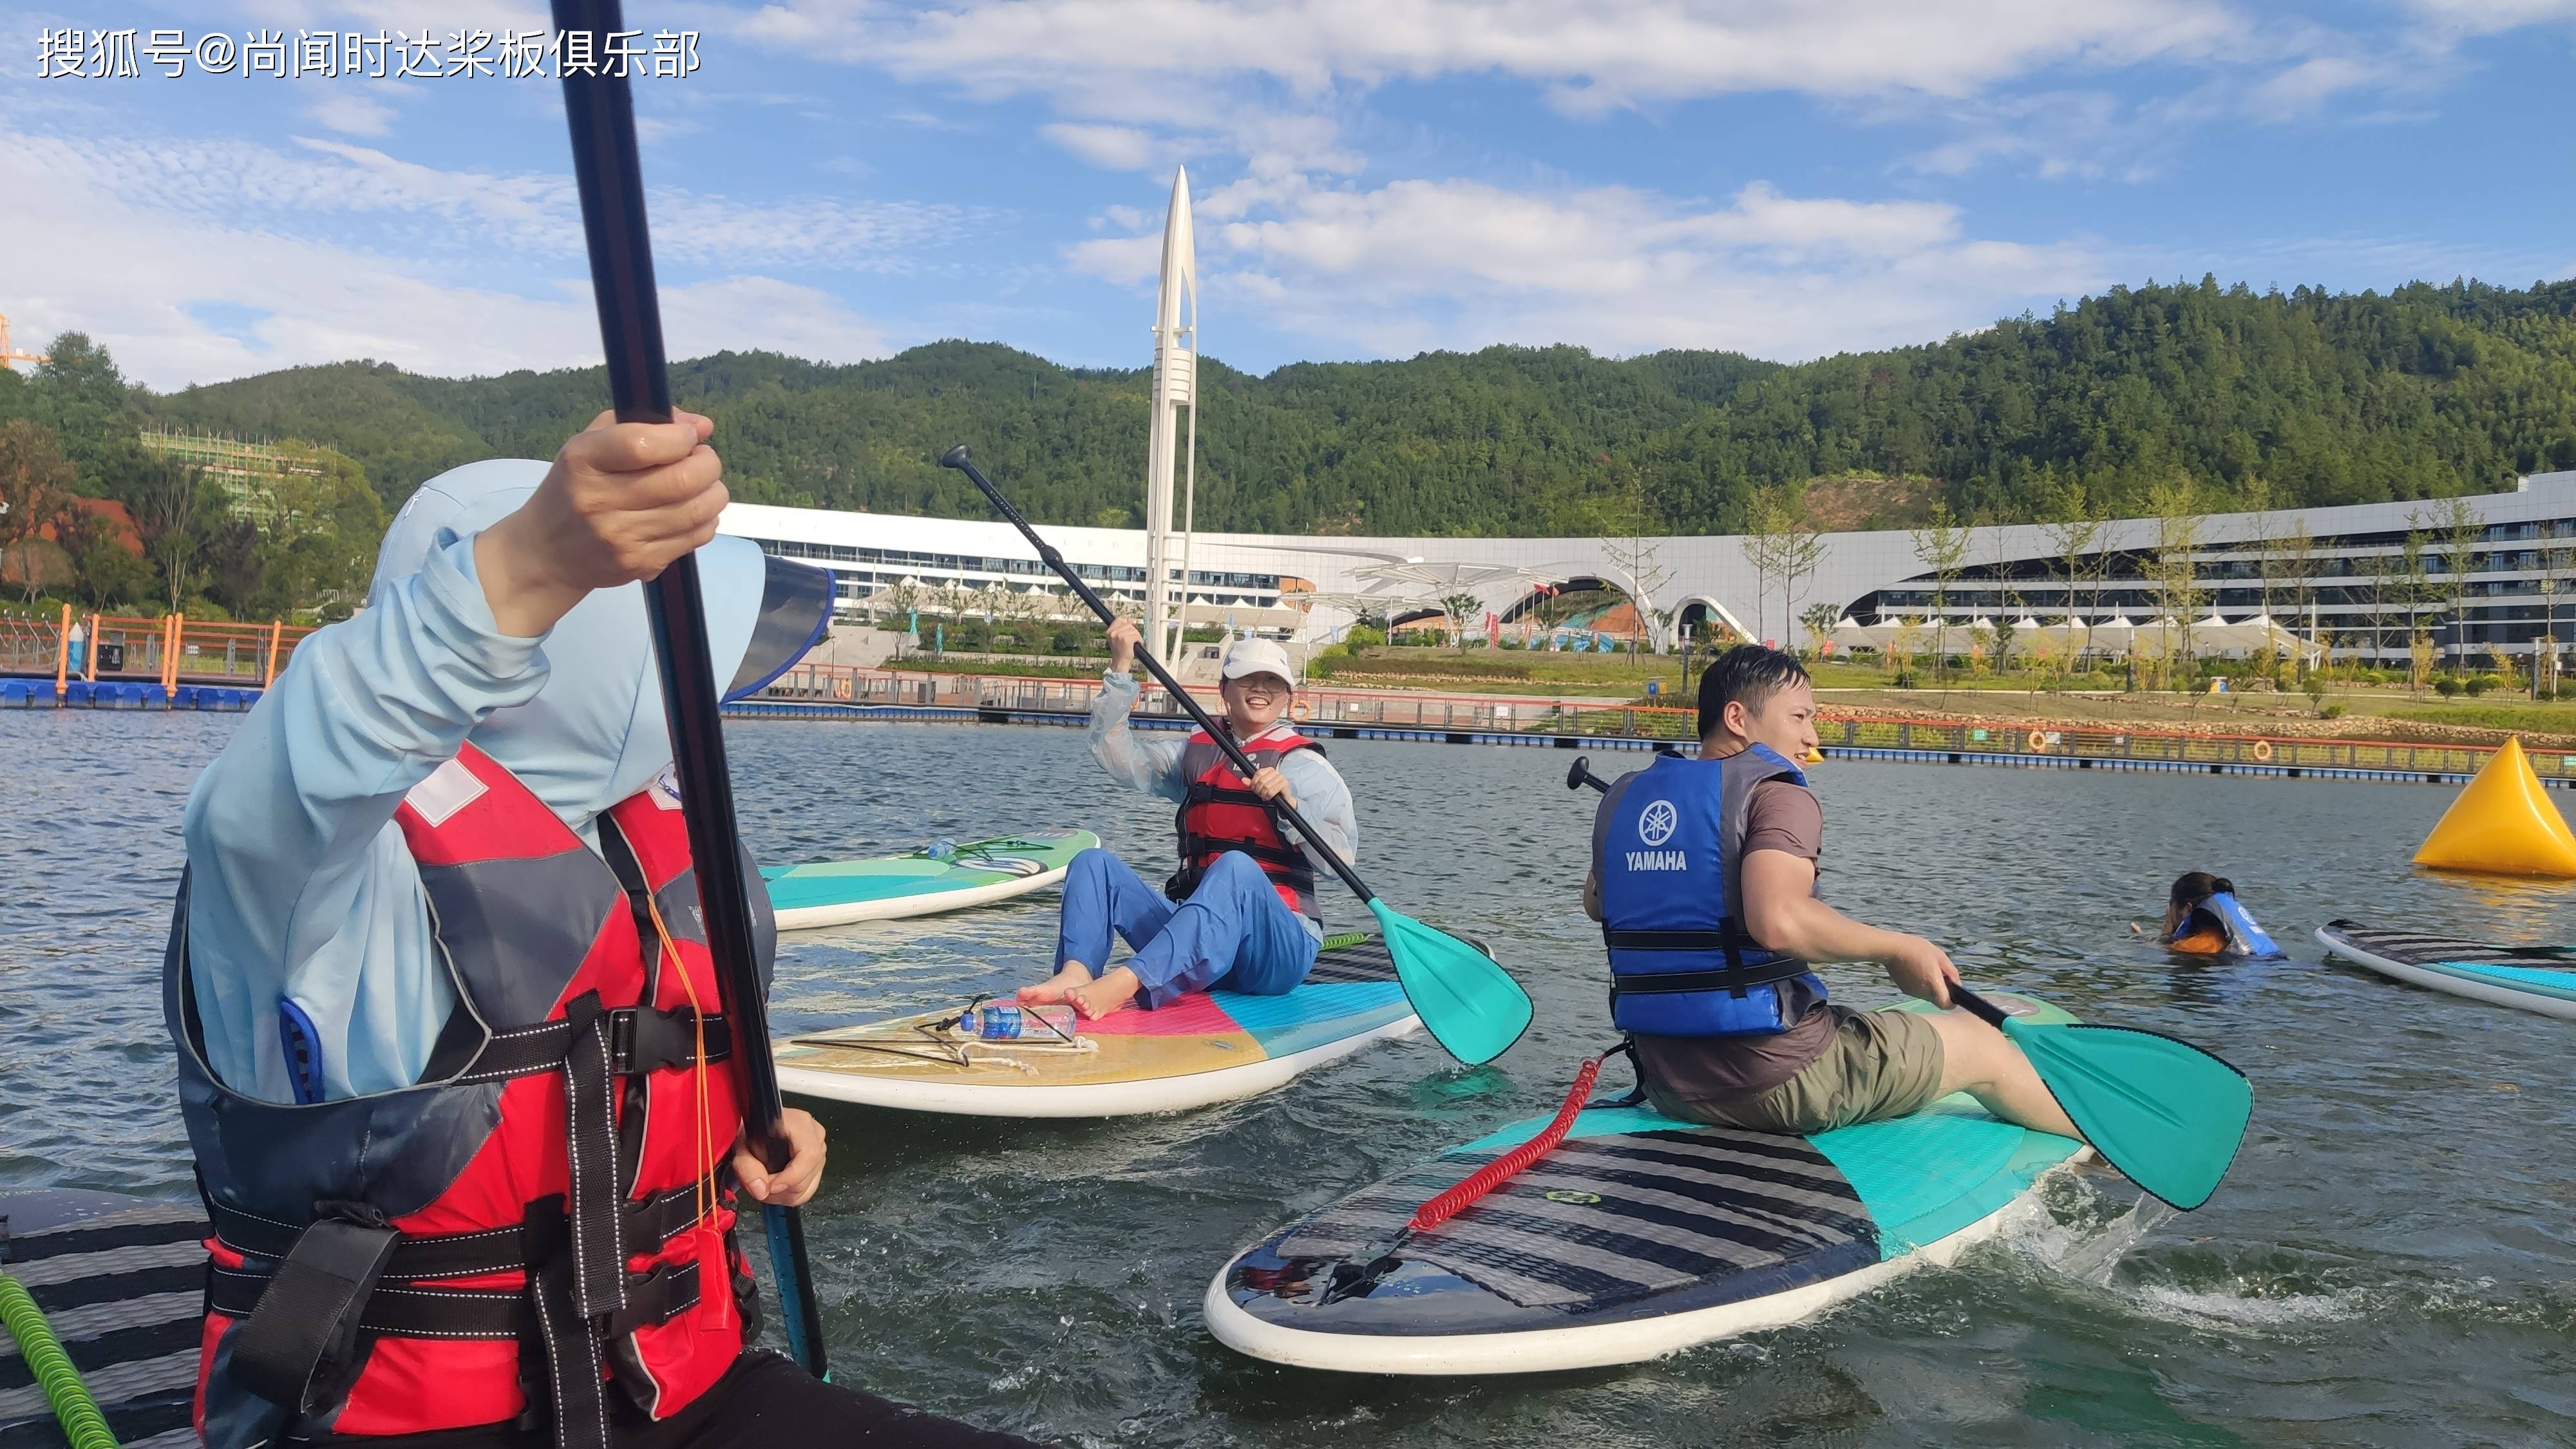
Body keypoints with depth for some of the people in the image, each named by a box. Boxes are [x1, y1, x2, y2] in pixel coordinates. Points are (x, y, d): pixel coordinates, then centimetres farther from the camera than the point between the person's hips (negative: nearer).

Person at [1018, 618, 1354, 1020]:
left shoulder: (1306, 767, 3)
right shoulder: (1195, 753, 18)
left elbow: (1340, 858, -9)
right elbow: (1119, 757, 5)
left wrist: (1289, 802, -24)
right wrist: (1121, 668, -1)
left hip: (1281, 948, -5)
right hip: (1199, 947, 5)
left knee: (1236, 866, -36)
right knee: (1094, 862, -8)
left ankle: (1124, 983, -53)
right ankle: (1075, 973, -38)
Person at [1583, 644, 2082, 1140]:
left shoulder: (1622, 797, 6)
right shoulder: (1777, 793, -13)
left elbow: (1595, 902, 22)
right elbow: (1778, 920, -30)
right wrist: (1896, 949, -16)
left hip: (1669, 1088, 7)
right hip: (1777, 1082, -7)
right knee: (1978, 1042, 15)